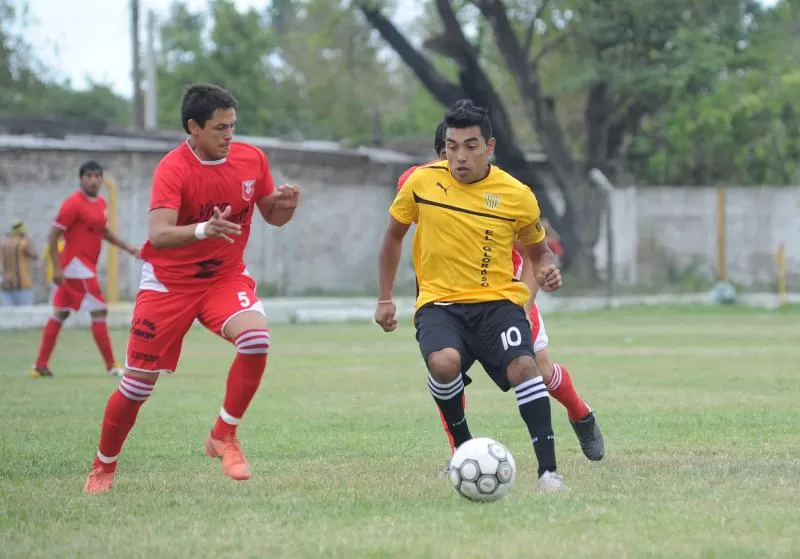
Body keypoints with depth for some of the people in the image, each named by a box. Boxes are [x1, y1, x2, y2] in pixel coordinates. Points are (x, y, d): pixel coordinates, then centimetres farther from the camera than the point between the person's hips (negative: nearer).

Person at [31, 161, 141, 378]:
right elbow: (53, 236, -16)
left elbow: (104, 231, 25)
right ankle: (111, 365, -4)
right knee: (99, 312, -8)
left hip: (86, 266, 9)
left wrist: (127, 247, 16)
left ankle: (40, 366, 16)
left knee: (60, 315, 12)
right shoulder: (73, 204, -15)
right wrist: (57, 268, -21)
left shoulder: (101, 202, 10)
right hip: (76, 265, -9)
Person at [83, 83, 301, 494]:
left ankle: (223, 436, -9)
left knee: (255, 338, -28)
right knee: (138, 383, 0)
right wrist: (202, 230, -51)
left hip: (226, 276, 3)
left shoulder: (252, 159, -5)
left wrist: (285, 205, -16)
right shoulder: (173, 169, -20)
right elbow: (158, 234, -32)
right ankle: (103, 467, 24)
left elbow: (272, 217, 8)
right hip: (169, 282, -3)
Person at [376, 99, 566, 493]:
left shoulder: (517, 195, -2)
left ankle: (548, 470, -22)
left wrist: (546, 272, -9)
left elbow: (537, 250, 15)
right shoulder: (422, 181, -1)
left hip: (497, 300, 0)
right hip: (439, 302, 0)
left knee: (522, 366, -28)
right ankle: (464, 451, -7)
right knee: (444, 362, -32)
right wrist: (384, 299, 15)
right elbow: (394, 235, 16)